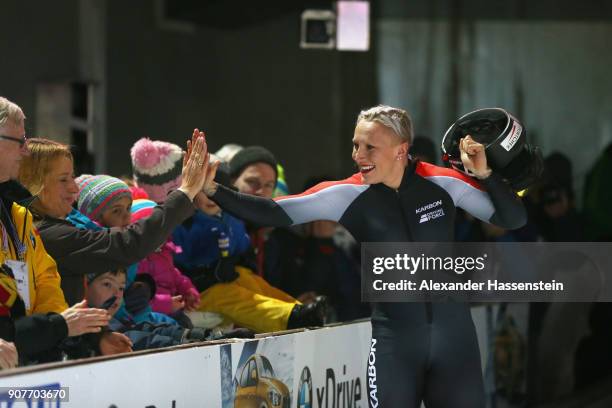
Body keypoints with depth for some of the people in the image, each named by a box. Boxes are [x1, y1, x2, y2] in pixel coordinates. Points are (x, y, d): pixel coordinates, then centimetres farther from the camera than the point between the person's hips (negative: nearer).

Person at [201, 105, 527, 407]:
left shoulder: (442, 182, -5)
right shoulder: (347, 194, -7)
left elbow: (513, 219, 1)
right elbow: (275, 213, -10)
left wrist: (484, 174, -14)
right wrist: (212, 189, -20)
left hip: (454, 335, 1)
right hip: (394, 341, -1)